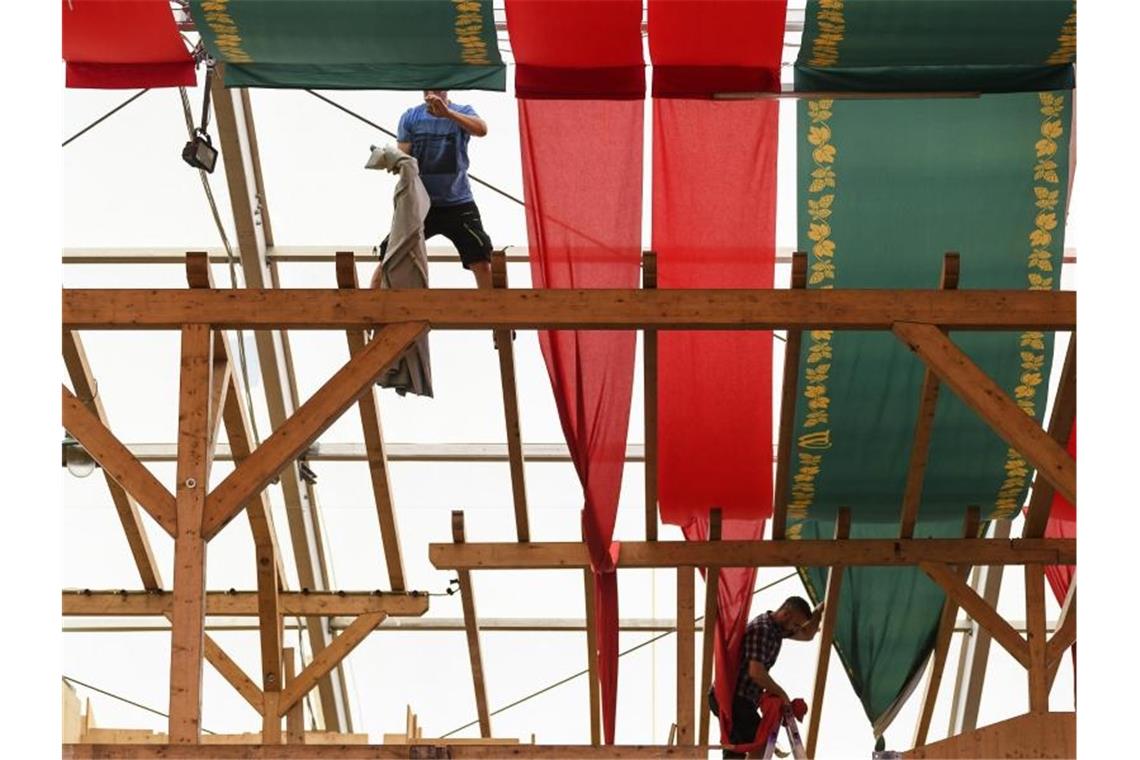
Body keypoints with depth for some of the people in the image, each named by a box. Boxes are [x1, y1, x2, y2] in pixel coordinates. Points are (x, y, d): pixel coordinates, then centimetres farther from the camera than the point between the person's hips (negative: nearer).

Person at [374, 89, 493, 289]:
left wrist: (447, 113, -39)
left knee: (482, 263, -10)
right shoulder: (410, 117, 2)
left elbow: (481, 129, -26)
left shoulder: (461, 113, -3)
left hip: (458, 203, -1)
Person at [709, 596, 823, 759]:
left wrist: (819, 612, 10)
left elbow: (807, 635, 26)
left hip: (733, 698, 10)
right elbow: (756, 672, -27)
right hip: (734, 699, -10)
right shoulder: (761, 629, -20)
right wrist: (781, 693, -16)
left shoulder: (776, 627, 11)